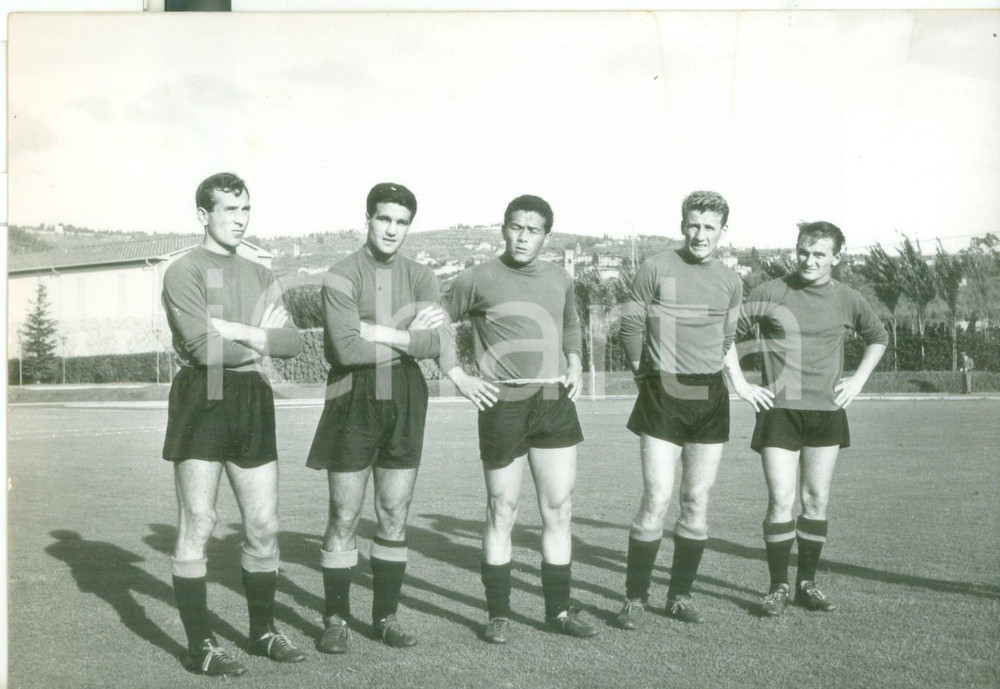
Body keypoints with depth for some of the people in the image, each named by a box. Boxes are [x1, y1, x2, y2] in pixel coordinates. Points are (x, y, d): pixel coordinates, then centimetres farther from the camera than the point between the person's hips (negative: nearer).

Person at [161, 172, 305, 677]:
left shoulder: (260, 277, 16)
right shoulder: (185, 272, -4)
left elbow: (292, 343, 4)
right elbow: (204, 348, -16)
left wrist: (238, 330, -11)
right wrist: (262, 343, -2)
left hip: (252, 400, 6)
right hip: (202, 400, -6)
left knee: (264, 525, 9)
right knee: (197, 525, -3)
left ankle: (263, 630, 22)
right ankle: (200, 645, 5)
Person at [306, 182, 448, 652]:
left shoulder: (420, 278, 7)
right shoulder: (342, 276, -5)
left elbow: (437, 341, -8)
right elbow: (346, 348, -18)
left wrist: (378, 332, -15)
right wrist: (409, 339, -10)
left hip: (405, 402, 4)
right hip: (355, 401, -4)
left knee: (395, 516, 9)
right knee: (344, 517, 2)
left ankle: (386, 615, 20)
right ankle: (336, 618, 13)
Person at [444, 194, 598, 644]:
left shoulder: (560, 281, 12)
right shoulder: (477, 280, -2)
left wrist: (575, 366, 14)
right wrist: (459, 379, -2)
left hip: (555, 402, 4)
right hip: (504, 404, -4)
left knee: (559, 510, 5)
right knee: (502, 512, 3)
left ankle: (559, 610, 16)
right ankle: (498, 614, 14)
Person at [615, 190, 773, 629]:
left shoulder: (730, 283, 10)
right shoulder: (656, 270, -4)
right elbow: (630, 326, 2)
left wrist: (740, 384, 16)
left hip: (710, 398, 4)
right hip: (662, 398, -4)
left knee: (697, 503, 6)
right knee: (657, 500, -8)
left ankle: (681, 594, 18)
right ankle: (635, 597, 3)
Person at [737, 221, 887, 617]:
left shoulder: (848, 301, 4)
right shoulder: (770, 294, -4)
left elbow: (878, 338, 22)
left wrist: (857, 380, 11)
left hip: (827, 412, 3)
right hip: (780, 410, -3)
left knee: (817, 502, 7)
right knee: (781, 501, -6)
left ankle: (807, 584, 19)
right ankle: (779, 587, 6)